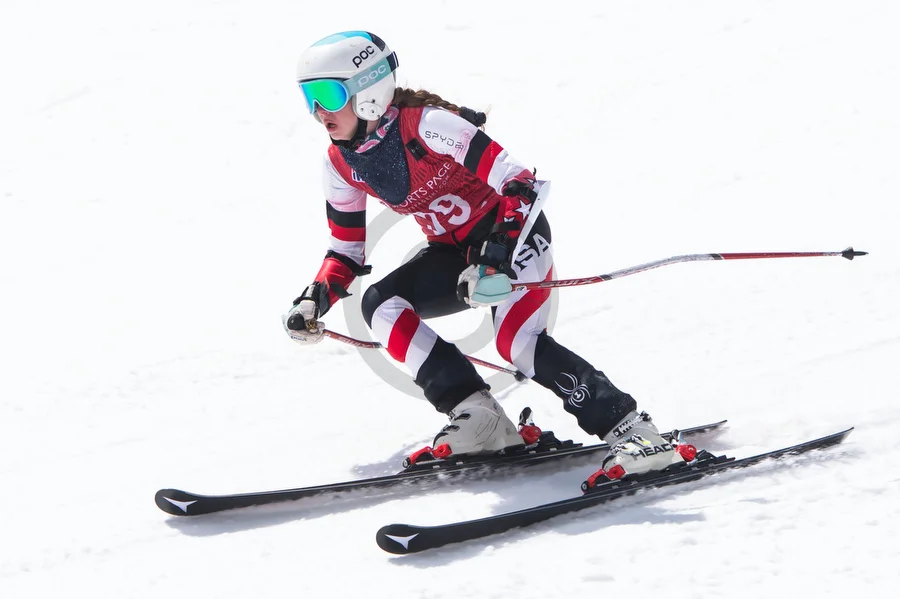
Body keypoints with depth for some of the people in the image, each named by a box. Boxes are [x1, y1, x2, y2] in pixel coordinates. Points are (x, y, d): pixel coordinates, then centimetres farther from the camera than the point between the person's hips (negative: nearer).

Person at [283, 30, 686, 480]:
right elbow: (346, 249, 9)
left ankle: (629, 429, -22)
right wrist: (316, 299, -10)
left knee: (517, 341, -29)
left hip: (512, 232, -7)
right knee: (379, 305, -16)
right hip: (454, 252, 8)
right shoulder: (341, 164, -3)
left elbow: (518, 183, -28)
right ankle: (478, 419, -17)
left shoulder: (426, 124, -25)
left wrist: (499, 252, -42)